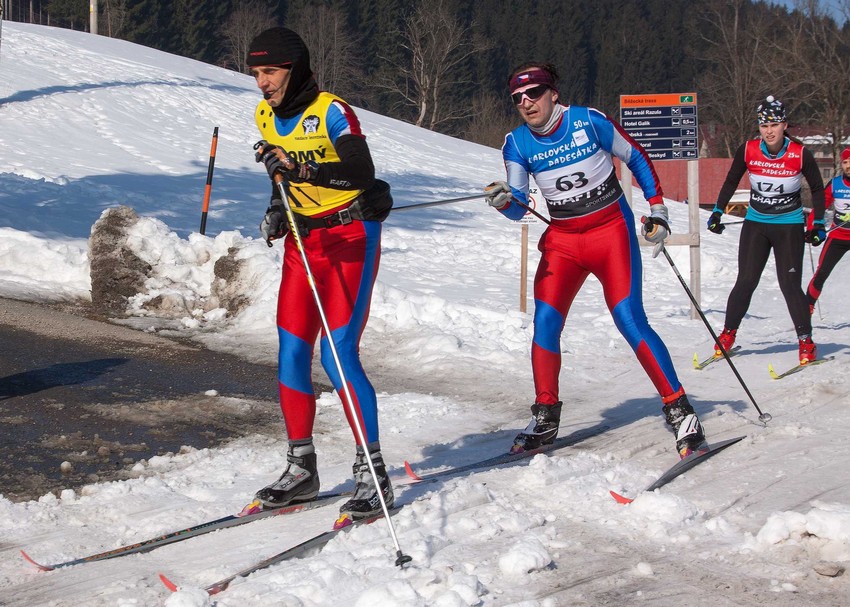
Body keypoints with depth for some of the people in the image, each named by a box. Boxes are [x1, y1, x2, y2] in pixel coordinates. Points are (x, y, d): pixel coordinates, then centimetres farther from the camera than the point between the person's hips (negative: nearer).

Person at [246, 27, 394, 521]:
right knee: (292, 355, 3)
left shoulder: (332, 112, -16)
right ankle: (302, 470, 15)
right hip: (302, 242, 7)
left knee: (339, 354, -14)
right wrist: (277, 210, 3)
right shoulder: (267, 117, 6)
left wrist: (304, 170, -42)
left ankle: (374, 473, -7)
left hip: (350, 238, -7)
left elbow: (362, 172, -29)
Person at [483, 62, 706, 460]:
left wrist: (657, 210, -1)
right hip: (562, 239, 4)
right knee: (545, 323, -9)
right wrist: (503, 201, -29)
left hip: (612, 231, -4)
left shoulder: (588, 121, -11)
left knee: (630, 320, -14)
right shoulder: (517, 143, -2)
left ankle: (680, 412, -9)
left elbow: (637, 159, 2)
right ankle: (545, 418, 4)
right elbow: (519, 207, -6)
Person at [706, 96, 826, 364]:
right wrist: (717, 212, 6)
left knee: (790, 285, -9)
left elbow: (817, 189, 3)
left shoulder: (800, 154, -12)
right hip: (756, 225, 2)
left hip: (789, 227, -2)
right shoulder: (748, 151, -9)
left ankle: (805, 341, -1)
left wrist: (818, 224, -2)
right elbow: (731, 182, 8)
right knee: (745, 282, -1)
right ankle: (729, 332, 16)